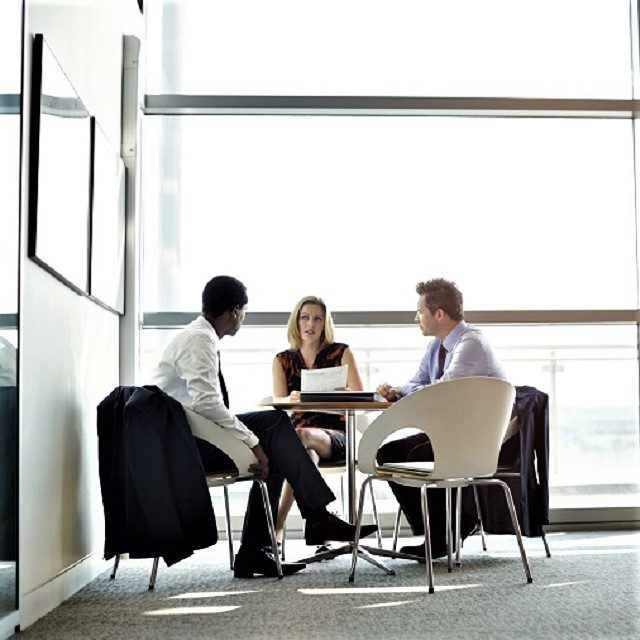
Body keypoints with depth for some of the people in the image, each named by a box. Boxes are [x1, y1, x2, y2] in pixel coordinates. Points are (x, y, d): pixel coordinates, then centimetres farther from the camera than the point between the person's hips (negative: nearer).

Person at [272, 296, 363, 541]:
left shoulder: (341, 353, 9)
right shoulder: (282, 360, 15)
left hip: (335, 435, -1)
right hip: (298, 429, 1)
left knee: (301, 436, -36)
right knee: (307, 454, -38)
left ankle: (277, 523, -39)